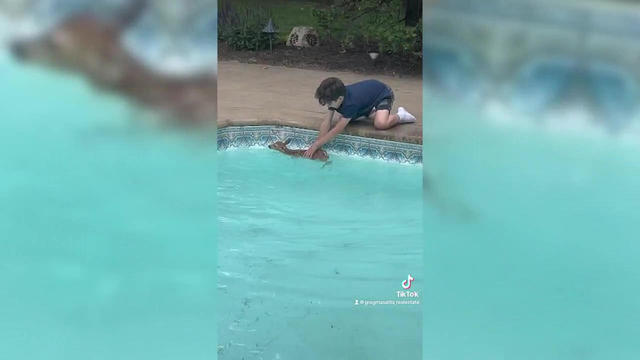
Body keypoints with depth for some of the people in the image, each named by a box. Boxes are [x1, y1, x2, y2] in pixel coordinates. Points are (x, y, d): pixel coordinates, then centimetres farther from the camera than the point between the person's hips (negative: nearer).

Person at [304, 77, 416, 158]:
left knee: (380, 124, -33)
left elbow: (336, 131, -40)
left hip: (383, 94, -8)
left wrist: (316, 145, -39)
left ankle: (399, 116, -3)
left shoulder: (350, 103, -40)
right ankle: (371, 113, 23)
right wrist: (317, 143, -29)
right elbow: (327, 122, -20)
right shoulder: (334, 96, -21)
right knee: (341, 117, 7)